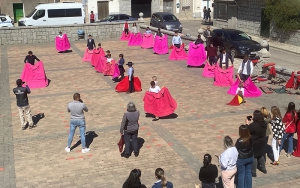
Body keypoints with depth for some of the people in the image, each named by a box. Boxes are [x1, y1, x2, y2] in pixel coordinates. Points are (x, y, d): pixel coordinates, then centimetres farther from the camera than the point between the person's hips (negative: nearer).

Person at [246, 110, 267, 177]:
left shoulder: (253, 125, -31)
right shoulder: (264, 123, -9)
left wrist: (247, 123, -7)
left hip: (254, 144, -6)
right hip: (262, 143, 6)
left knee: (254, 157, 7)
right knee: (261, 155, 25)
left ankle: (253, 172, 17)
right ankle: (263, 169, 40)